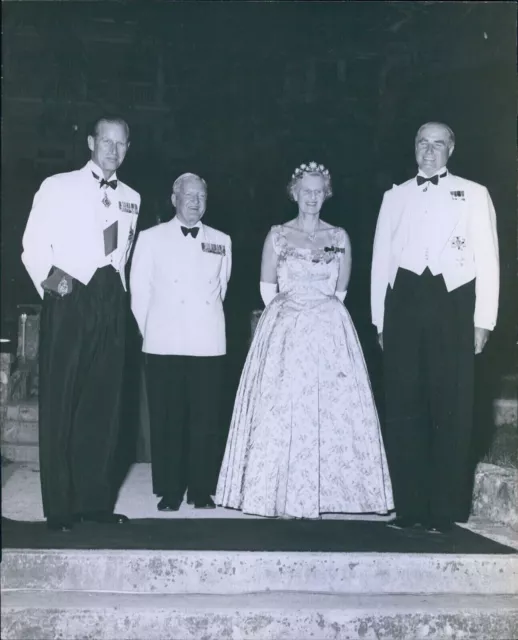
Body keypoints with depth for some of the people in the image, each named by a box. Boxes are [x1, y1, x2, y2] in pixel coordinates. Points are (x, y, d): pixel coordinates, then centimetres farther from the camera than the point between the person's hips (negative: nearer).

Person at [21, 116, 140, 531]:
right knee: (60, 403, -3)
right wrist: (49, 276, -17)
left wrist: (117, 289, 9)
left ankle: (97, 500, 13)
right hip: (68, 299, -4)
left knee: (104, 404, 6)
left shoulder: (131, 198, 16)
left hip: (111, 301, 5)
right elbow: (34, 246, -1)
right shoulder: (58, 186, 3)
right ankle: (60, 507, 2)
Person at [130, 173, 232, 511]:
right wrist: (152, 331, 4)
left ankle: (201, 489, 13)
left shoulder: (221, 241, 10)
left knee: (205, 419, 3)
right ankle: (170, 490, 10)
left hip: (208, 344, 2)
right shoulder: (151, 238, 5)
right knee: (167, 419, 1)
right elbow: (139, 291, 5)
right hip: (164, 344, -1)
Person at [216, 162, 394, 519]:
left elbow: (341, 288, 13)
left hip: (329, 331, 1)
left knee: (329, 410, -3)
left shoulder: (339, 237, 8)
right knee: (281, 409, -3)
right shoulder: (278, 235, 5)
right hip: (285, 329, -1)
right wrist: (284, 317, 3)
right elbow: (267, 285, 8)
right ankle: (281, 494, 4)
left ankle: (321, 493, 5)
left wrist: (322, 311, 6)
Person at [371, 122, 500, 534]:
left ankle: (445, 510, 7)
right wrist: (380, 320, 8)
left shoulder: (473, 194, 6)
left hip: (452, 305, -2)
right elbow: (381, 259, 13)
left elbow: (487, 259, 2)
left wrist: (483, 321, -4)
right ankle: (409, 507, 12)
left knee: (452, 410, -1)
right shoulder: (395, 196, 14)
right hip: (404, 304, 3)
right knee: (404, 409, 4)